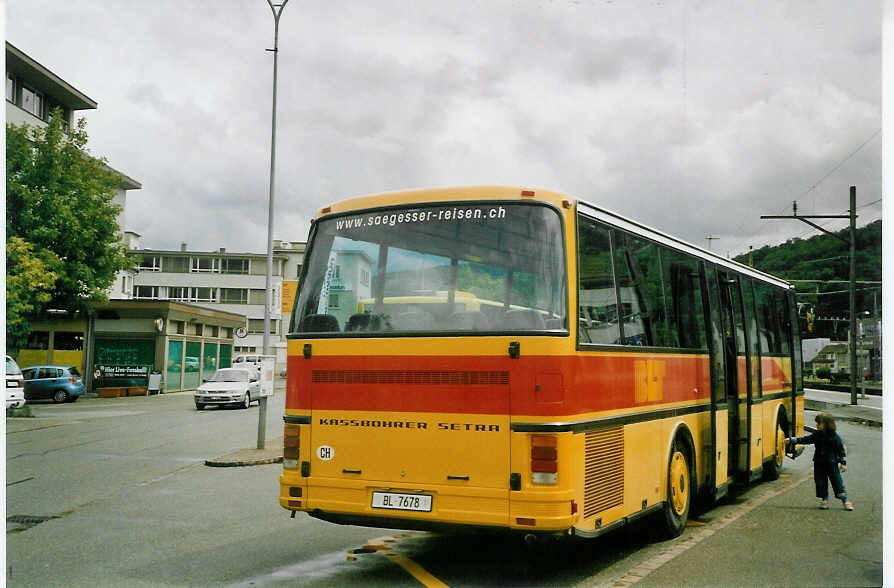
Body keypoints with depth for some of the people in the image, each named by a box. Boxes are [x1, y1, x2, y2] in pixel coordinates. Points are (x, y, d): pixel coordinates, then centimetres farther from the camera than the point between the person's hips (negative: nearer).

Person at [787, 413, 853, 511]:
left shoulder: (834, 437, -8)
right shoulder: (816, 435, 3)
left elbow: (842, 449, -3)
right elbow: (804, 440, 6)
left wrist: (843, 463, -5)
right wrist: (791, 440, -1)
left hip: (832, 464, -4)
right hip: (819, 464, 4)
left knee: (837, 482, -1)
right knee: (821, 483, 6)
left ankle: (845, 501, 8)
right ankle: (824, 501, 17)